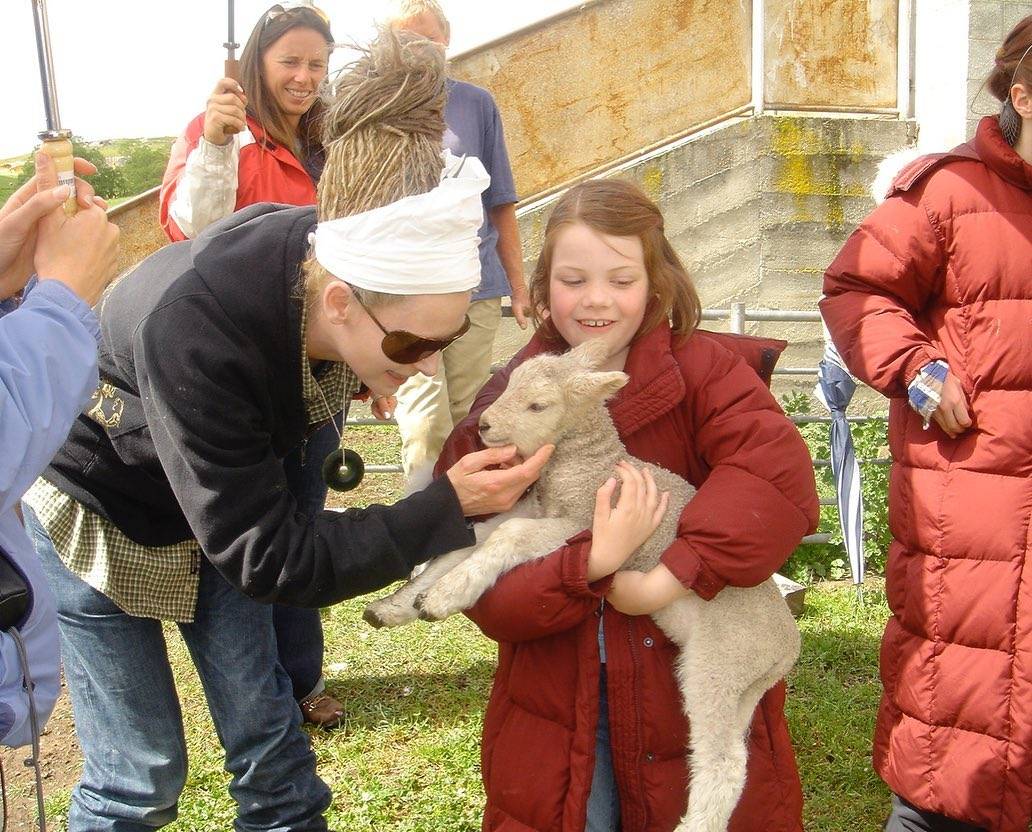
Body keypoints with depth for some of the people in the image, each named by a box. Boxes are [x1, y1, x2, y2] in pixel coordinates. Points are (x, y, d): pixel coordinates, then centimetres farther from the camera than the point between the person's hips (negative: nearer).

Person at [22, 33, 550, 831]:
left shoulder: (331, 258, -23)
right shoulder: (192, 326, -41)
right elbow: (263, 556, -33)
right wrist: (445, 511, -35)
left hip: (214, 502, 5)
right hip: (95, 515, -5)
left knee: (270, 740, 7)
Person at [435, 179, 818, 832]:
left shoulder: (704, 369, -7)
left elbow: (778, 474, -26)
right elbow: (485, 593, -11)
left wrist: (672, 578, -31)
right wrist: (590, 567, -27)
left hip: (698, 694, 0)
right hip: (557, 712, 1)